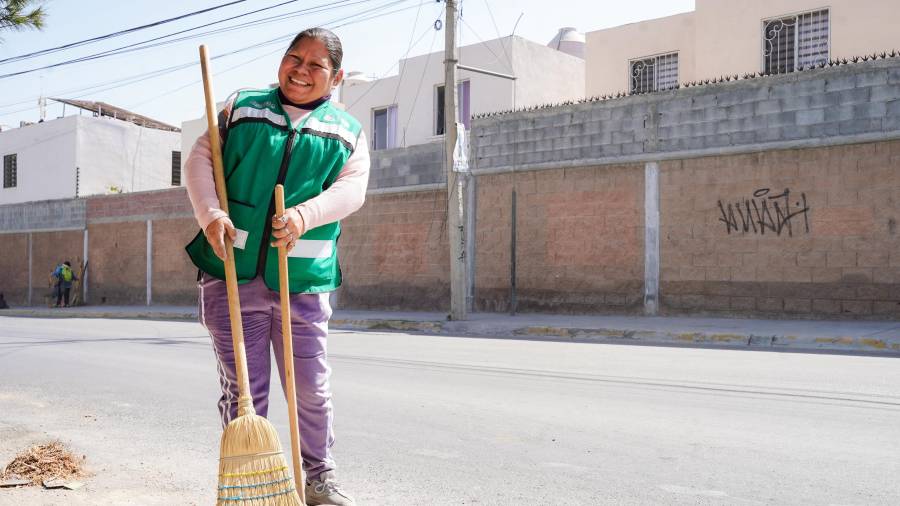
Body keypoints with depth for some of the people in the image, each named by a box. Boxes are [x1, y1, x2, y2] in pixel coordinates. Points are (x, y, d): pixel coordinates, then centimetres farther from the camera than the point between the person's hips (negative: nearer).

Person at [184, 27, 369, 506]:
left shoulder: (347, 132, 11)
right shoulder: (242, 107, 11)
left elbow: (352, 187, -4)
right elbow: (200, 158, 3)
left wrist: (304, 215, -23)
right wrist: (210, 214, -15)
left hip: (303, 282, 1)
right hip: (232, 276, 0)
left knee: (312, 390, 8)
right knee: (243, 392, 6)